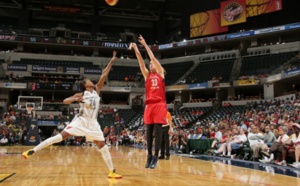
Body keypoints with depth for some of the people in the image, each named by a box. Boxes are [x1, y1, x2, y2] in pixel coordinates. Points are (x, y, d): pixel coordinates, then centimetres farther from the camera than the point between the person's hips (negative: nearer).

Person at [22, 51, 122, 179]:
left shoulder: (97, 90, 11)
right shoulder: (80, 95, 3)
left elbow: (103, 76, 6)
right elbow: (65, 101, -7)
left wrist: (111, 62, 1)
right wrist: (75, 99, -26)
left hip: (92, 122, 3)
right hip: (81, 120, -3)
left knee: (102, 145, -2)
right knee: (62, 135, -13)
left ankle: (112, 172, 3)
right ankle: (32, 151, -11)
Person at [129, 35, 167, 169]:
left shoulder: (160, 73, 11)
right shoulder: (147, 75, 18)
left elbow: (153, 58, 3)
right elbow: (141, 62, 6)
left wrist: (145, 45, 2)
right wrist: (135, 49, -4)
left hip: (159, 105, -4)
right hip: (149, 105, 4)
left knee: (157, 130, -7)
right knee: (149, 131, 3)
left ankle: (156, 157, -6)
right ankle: (149, 156, 10)